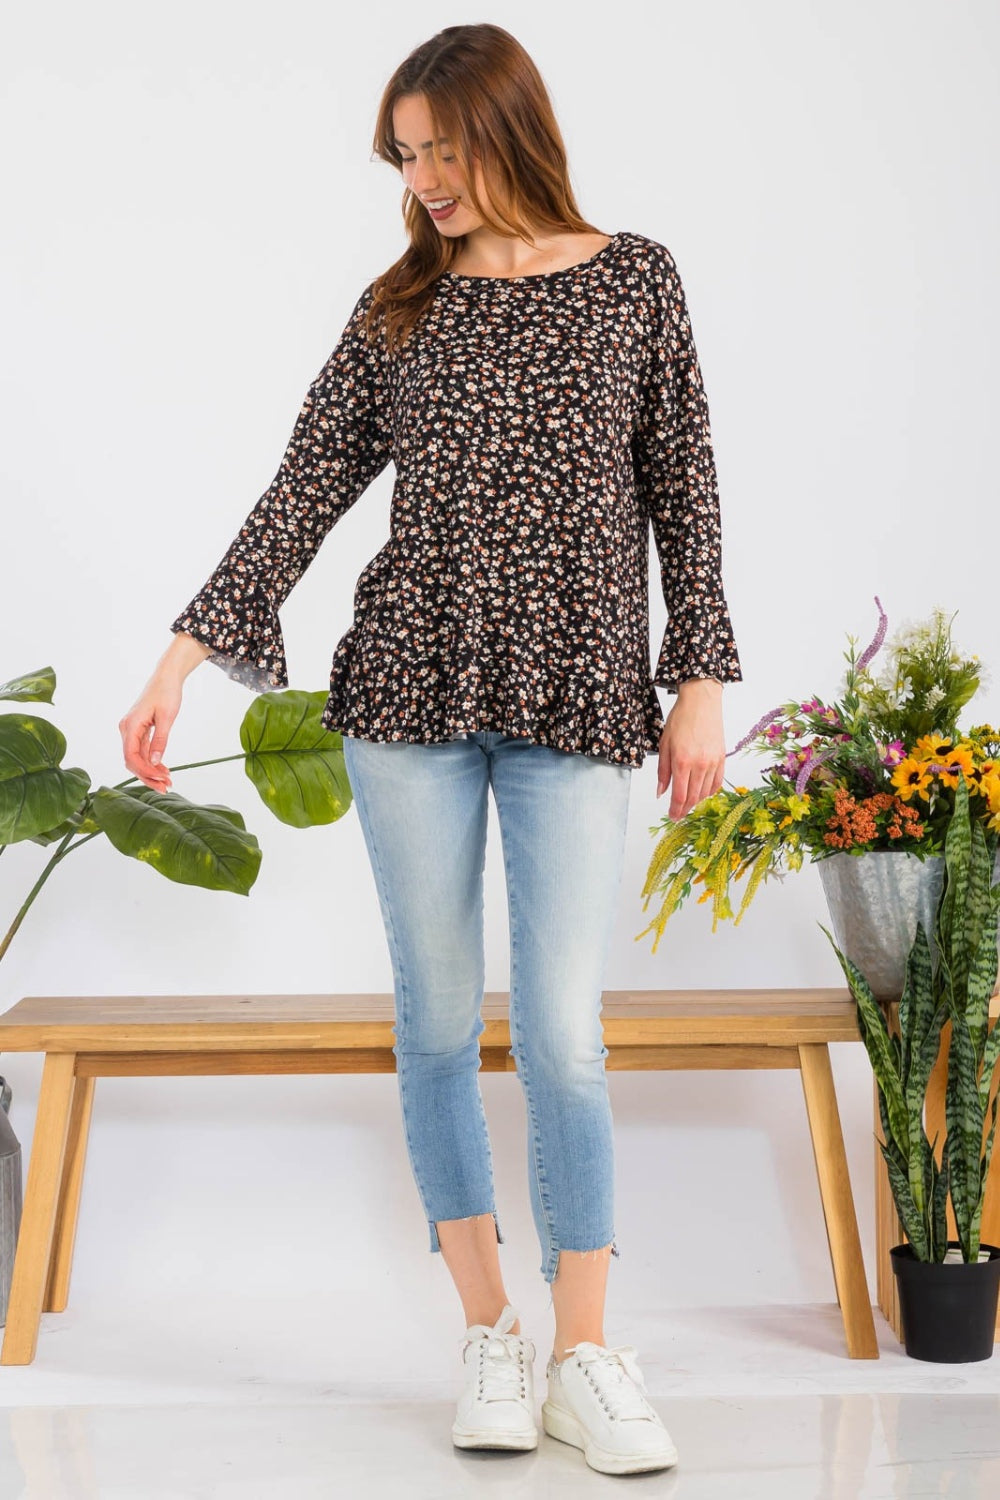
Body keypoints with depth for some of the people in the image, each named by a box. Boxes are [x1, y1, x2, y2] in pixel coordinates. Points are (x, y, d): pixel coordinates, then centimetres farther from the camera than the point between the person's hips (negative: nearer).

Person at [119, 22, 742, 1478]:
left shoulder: (634, 280, 5)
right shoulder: (400, 306, 7)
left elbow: (684, 490, 7)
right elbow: (303, 494, 5)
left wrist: (701, 679, 1)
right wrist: (181, 664, -1)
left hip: (575, 702, -2)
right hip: (412, 690, 2)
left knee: (562, 1031, -6)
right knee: (439, 1019, 4)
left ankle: (586, 1359, 6)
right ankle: (488, 1331, 18)